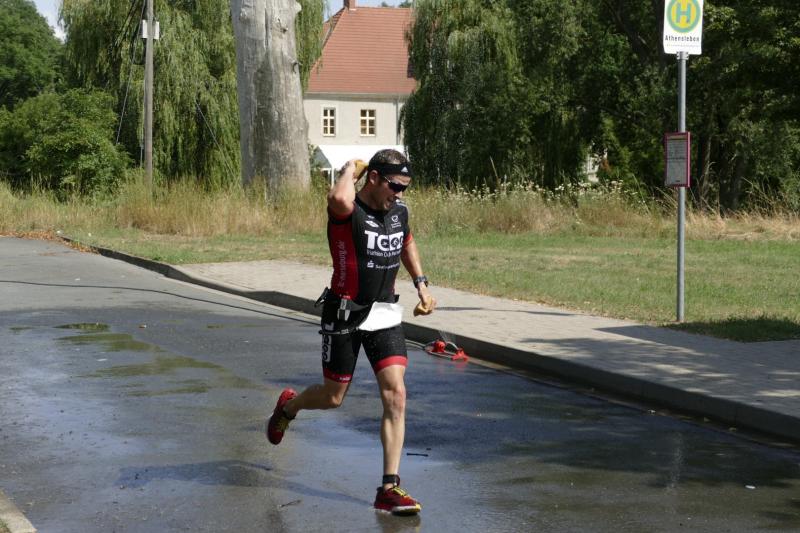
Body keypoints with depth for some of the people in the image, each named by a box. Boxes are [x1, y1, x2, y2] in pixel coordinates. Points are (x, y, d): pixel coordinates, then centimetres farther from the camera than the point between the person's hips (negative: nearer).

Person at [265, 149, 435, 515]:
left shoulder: (399, 211, 2)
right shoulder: (348, 212, -20)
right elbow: (339, 199, -47)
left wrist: (420, 284, 16)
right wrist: (349, 169, -26)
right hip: (345, 315, -5)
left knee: (395, 395, -9)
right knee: (333, 398, 10)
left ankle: (390, 488, -5)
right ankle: (288, 406, 47)